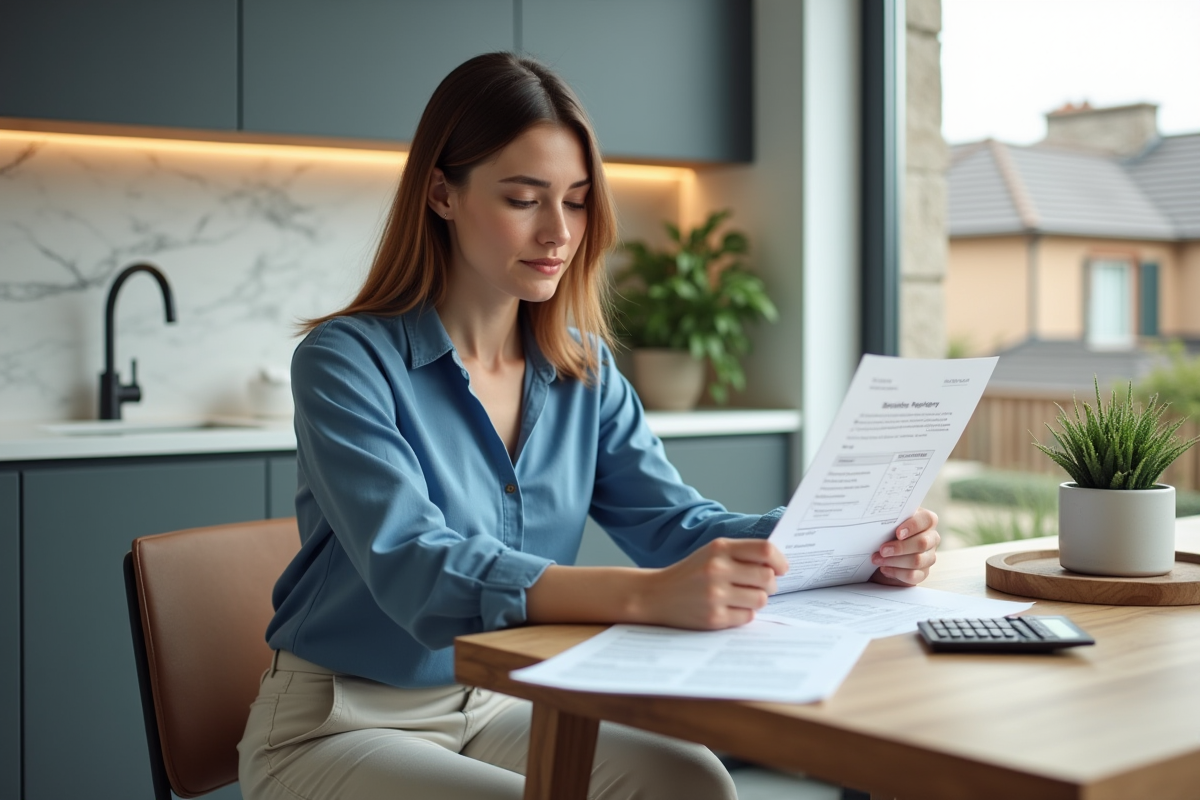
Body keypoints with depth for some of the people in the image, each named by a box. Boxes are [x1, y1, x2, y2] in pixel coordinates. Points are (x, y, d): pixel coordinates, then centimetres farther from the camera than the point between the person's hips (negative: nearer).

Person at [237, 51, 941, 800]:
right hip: (339, 726, -5)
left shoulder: (584, 372, 2)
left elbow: (676, 522, -5)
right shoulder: (346, 360, -17)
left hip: (500, 708, 5)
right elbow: (413, 568, -31)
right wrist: (643, 596, -46)